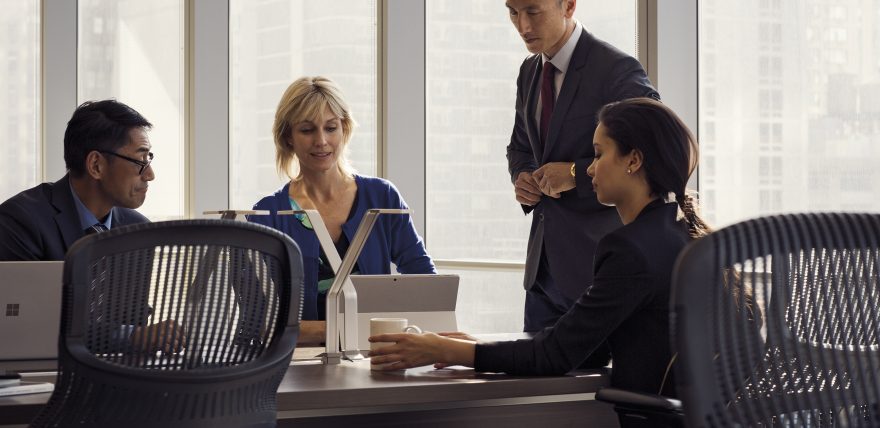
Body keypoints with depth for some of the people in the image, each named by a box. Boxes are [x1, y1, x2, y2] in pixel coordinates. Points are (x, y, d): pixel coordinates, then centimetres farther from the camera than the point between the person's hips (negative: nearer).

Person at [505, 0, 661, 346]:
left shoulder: (616, 70, -13)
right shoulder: (530, 72, 12)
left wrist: (577, 173, -20)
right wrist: (522, 178, 3)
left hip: (596, 259, -7)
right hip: (545, 263, 7)